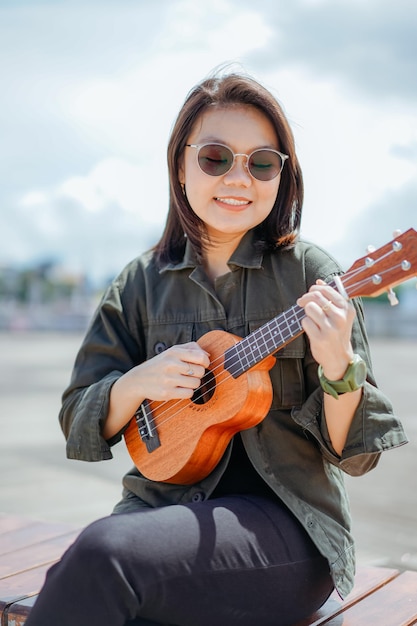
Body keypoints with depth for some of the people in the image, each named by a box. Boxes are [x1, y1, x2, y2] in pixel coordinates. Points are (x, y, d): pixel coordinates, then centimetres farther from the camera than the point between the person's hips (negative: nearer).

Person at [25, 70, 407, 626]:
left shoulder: (310, 274, -1)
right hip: (168, 502, 3)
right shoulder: (142, 283, 8)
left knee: (105, 552, -29)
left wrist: (339, 366, -21)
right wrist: (137, 383, -11)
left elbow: (354, 453, -2)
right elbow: (79, 417, 9)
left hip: (284, 517, -2)